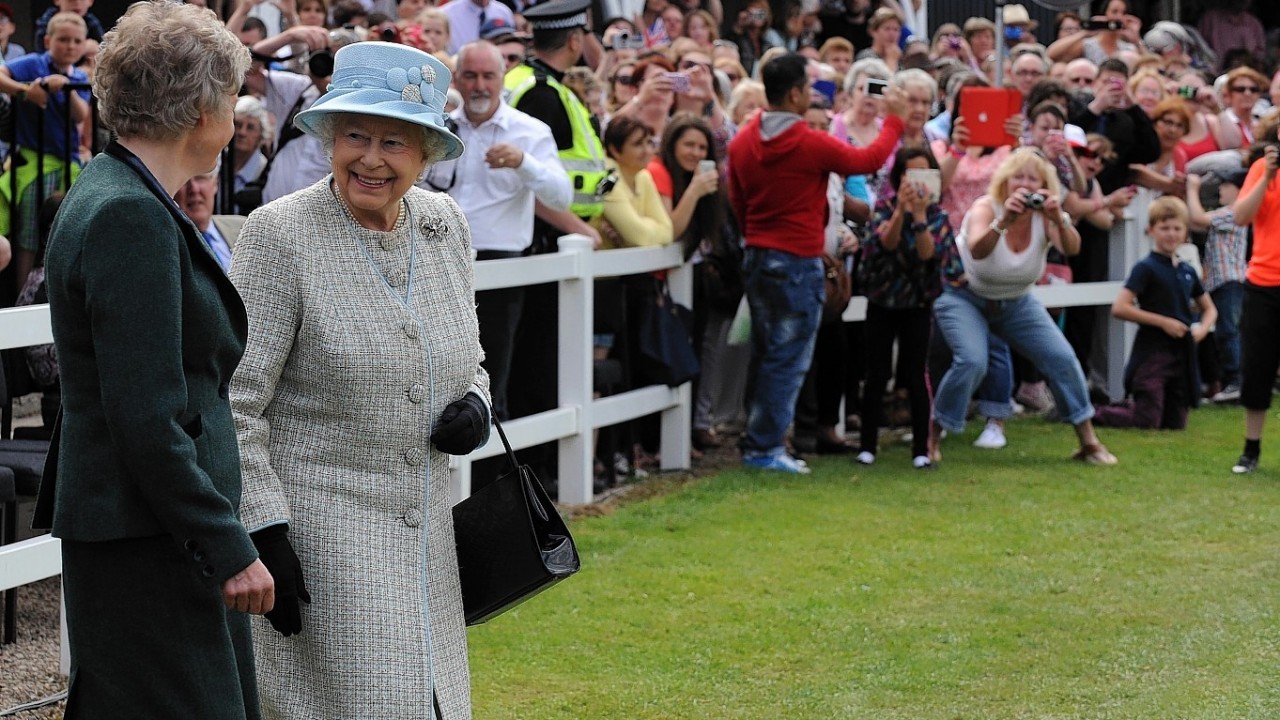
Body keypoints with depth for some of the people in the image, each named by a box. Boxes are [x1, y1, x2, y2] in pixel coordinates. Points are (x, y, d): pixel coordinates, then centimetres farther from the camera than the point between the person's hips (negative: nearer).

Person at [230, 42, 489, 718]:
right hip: (318, 525, -6)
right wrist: (265, 532, -16)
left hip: (426, 528, 6)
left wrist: (475, 407, -1)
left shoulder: (444, 223, 6)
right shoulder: (280, 233, -12)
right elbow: (234, 402, -12)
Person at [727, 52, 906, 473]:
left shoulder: (742, 143, 2)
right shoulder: (813, 145, -16)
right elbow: (868, 160, 0)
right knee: (788, 359, -2)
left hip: (757, 258, 7)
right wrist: (895, 121, 15)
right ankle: (764, 447, -3)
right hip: (798, 262, -7)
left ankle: (761, 440, 17)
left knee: (767, 355, 14)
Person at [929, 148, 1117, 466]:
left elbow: (1071, 249, -35)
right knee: (972, 362, -27)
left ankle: (1088, 441, 6)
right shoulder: (986, 208, -25)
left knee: (1062, 358, -7)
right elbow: (977, 250, -46)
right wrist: (1003, 221, -64)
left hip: (1016, 302, 4)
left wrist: (1059, 221, -55)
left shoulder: (1044, 215, -16)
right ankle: (932, 435, -10)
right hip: (964, 297, -4)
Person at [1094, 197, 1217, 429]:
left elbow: (1209, 309, 24)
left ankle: (1131, 408, 30)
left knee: (1175, 424, 7)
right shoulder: (1146, 268, -8)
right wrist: (1163, 321, -16)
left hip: (1182, 355, 6)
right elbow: (1119, 308, -18)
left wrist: (1202, 329, 1)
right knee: (1147, 422, -11)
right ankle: (1090, 413, 10)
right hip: (1151, 355, -6)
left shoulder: (1187, 271, 11)